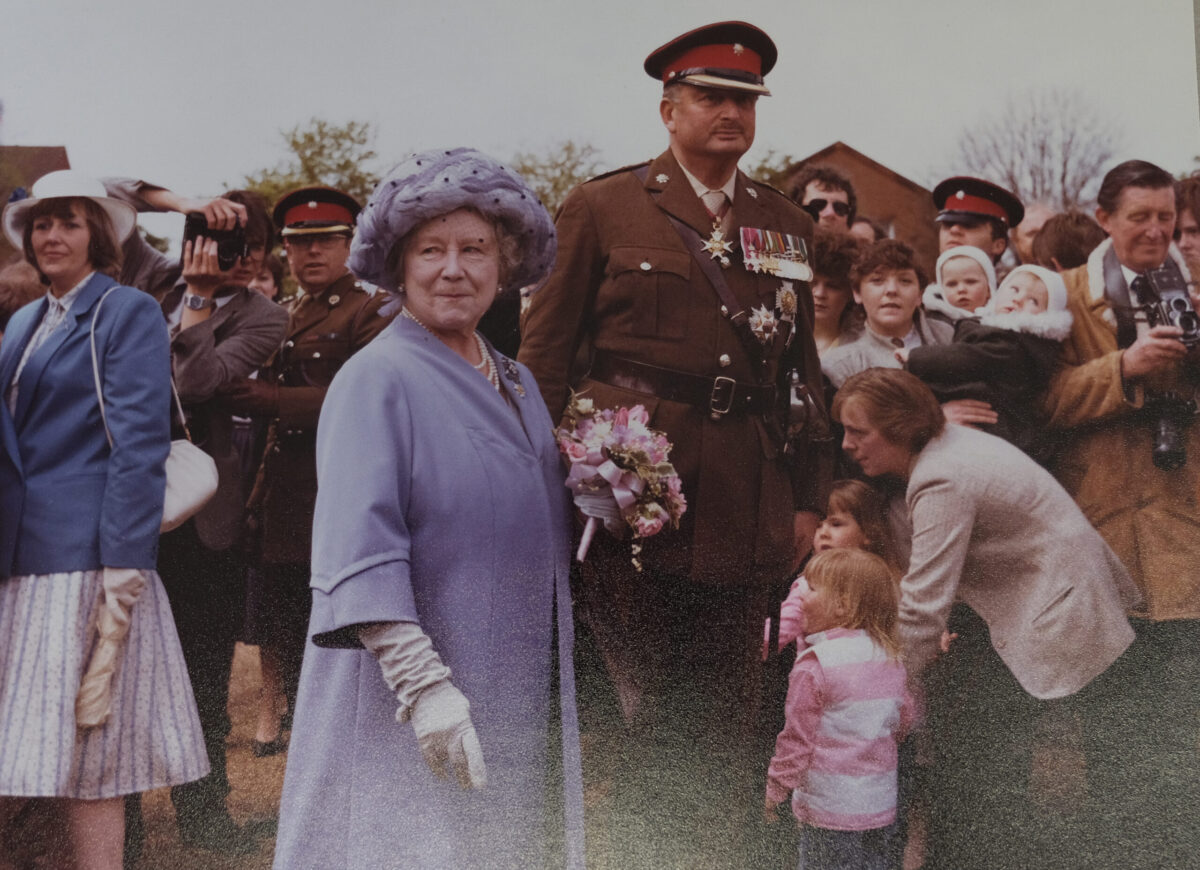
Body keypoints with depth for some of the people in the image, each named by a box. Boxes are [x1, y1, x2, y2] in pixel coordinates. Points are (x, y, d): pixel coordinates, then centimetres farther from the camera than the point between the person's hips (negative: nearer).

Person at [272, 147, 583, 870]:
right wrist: (425, 686, -26)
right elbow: (358, 553, -18)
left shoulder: (518, 384, 13)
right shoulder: (377, 378, -10)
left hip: (519, 703, 7)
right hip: (406, 712, -7)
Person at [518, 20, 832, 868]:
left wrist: (808, 498, 11)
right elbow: (545, 357, 2)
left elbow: (805, 371, 16)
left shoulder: (788, 224, 14)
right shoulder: (602, 207, 3)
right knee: (642, 716, 3)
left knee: (725, 726, 8)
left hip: (745, 507, 4)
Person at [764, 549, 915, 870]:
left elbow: (797, 737, -12)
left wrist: (775, 789, 0)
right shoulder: (890, 657, 3)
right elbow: (906, 719, 12)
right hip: (881, 804, 6)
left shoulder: (814, 665, -16)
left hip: (828, 805, -6)